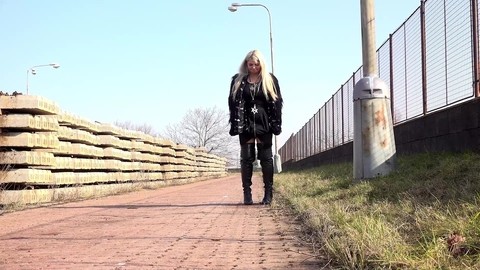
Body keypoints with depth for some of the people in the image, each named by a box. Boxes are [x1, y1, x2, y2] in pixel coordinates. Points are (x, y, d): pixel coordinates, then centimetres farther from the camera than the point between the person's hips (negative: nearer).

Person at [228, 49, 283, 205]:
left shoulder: (270, 80, 5)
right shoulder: (238, 81, 7)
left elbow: (277, 103, 2)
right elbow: (232, 103, 3)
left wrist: (276, 124, -6)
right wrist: (235, 124, -6)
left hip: (264, 124, -1)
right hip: (245, 124, 1)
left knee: (266, 158, 0)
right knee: (246, 158, 1)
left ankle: (268, 193, 5)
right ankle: (247, 193, 4)